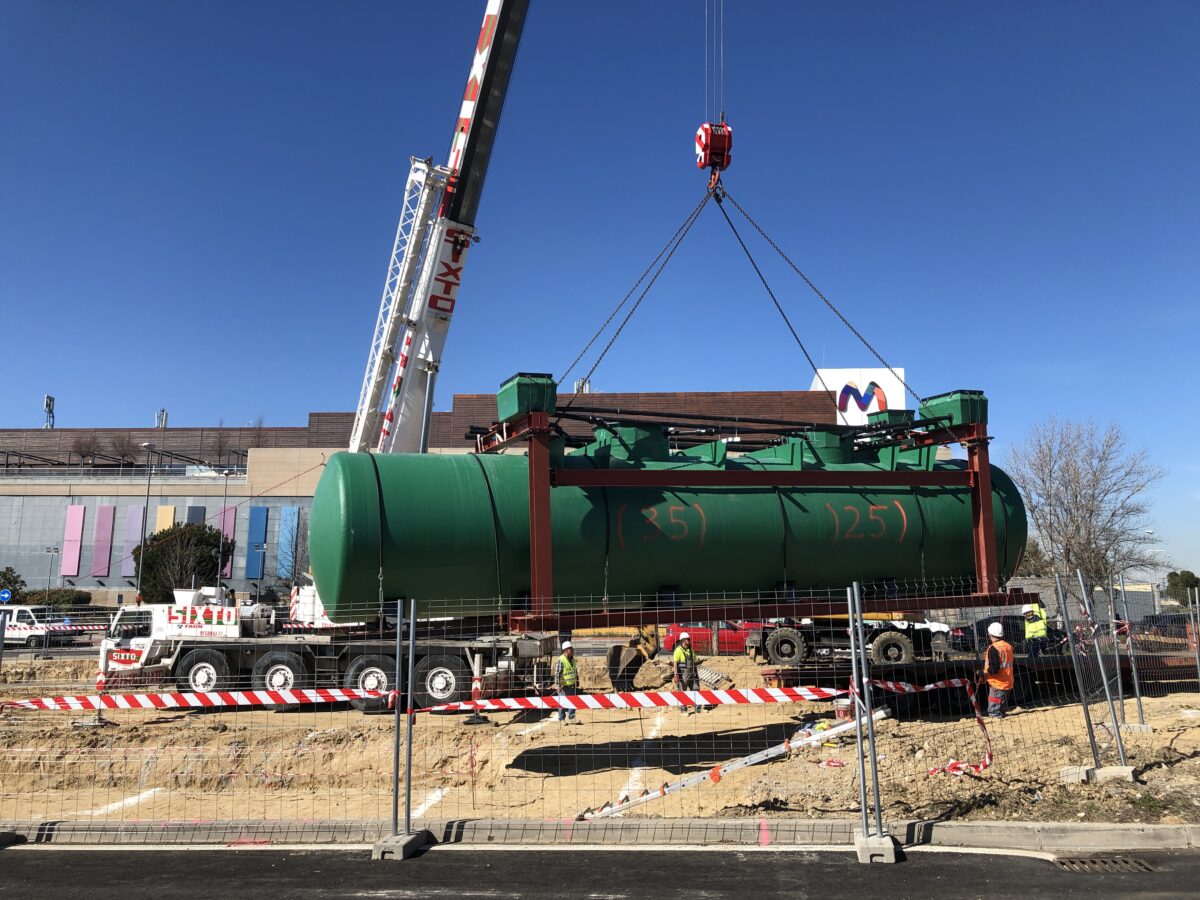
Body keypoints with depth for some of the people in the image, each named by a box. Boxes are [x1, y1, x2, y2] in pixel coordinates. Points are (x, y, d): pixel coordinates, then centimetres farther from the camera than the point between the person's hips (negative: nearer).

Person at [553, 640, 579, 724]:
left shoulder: (573, 660, 11)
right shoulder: (560, 660, -15)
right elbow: (557, 673, -18)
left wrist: (577, 682, 24)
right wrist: (557, 685, -22)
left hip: (572, 685, 7)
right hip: (564, 686, -7)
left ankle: (571, 718, 18)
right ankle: (561, 719, 11)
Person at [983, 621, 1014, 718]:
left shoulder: (993, 648, -17)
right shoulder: (1008, 646, 8)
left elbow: (993, 669, -23)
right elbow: (1008, 665, 16)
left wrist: (983, 673, -9)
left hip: (997, 685, -9)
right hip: (1008, 684, 9)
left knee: (995, 715, -6)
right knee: (1000, 713, 17)